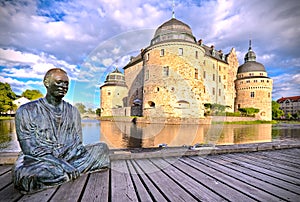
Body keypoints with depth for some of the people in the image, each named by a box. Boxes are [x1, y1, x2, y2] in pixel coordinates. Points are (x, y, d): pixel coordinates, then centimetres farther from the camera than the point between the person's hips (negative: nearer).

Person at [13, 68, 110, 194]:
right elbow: (30, 149, -11)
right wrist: (65, 165, -23)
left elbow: (77, 143, 6)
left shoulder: (73, 111, 9)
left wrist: (65, 163, -15)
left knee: (102, 148, -10)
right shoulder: (26, 111, -2)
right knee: (24, 173, -37)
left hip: (69, 158, 3)